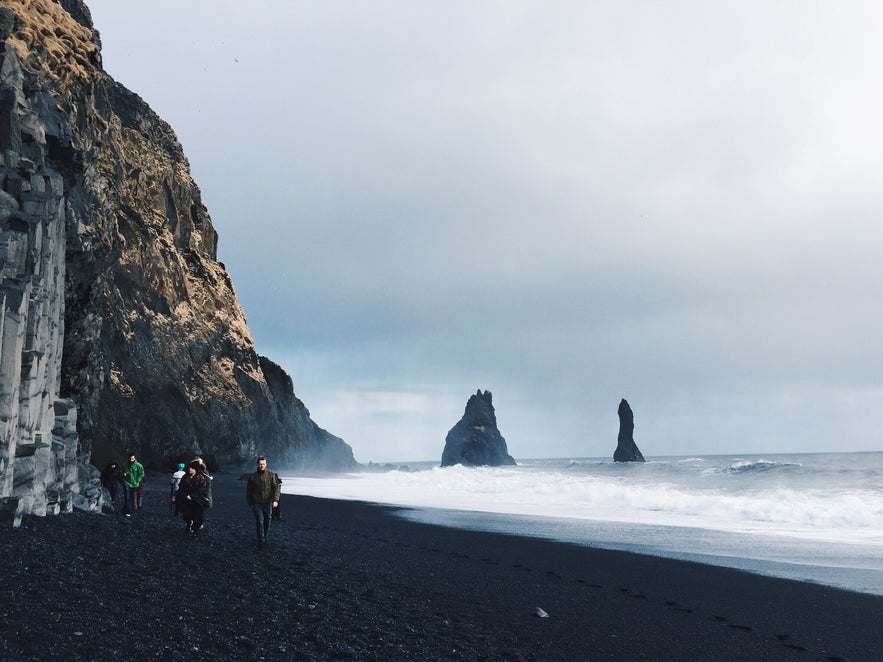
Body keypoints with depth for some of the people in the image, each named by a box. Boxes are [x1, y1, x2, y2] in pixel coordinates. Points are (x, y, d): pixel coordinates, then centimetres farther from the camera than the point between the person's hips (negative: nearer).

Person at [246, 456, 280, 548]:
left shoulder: (271, 475, 0)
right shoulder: (252, 476, 3)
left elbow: (276, 487, -6)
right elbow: (248, 491, 10)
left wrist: (275, 500, -19)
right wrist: (250, 503, 7)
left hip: (268, 503, 1)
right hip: (257, 503, -1)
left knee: (267, 522, 11)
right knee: (259, 522, -8)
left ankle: (265, 538, 30)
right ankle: (261, 542, -3)